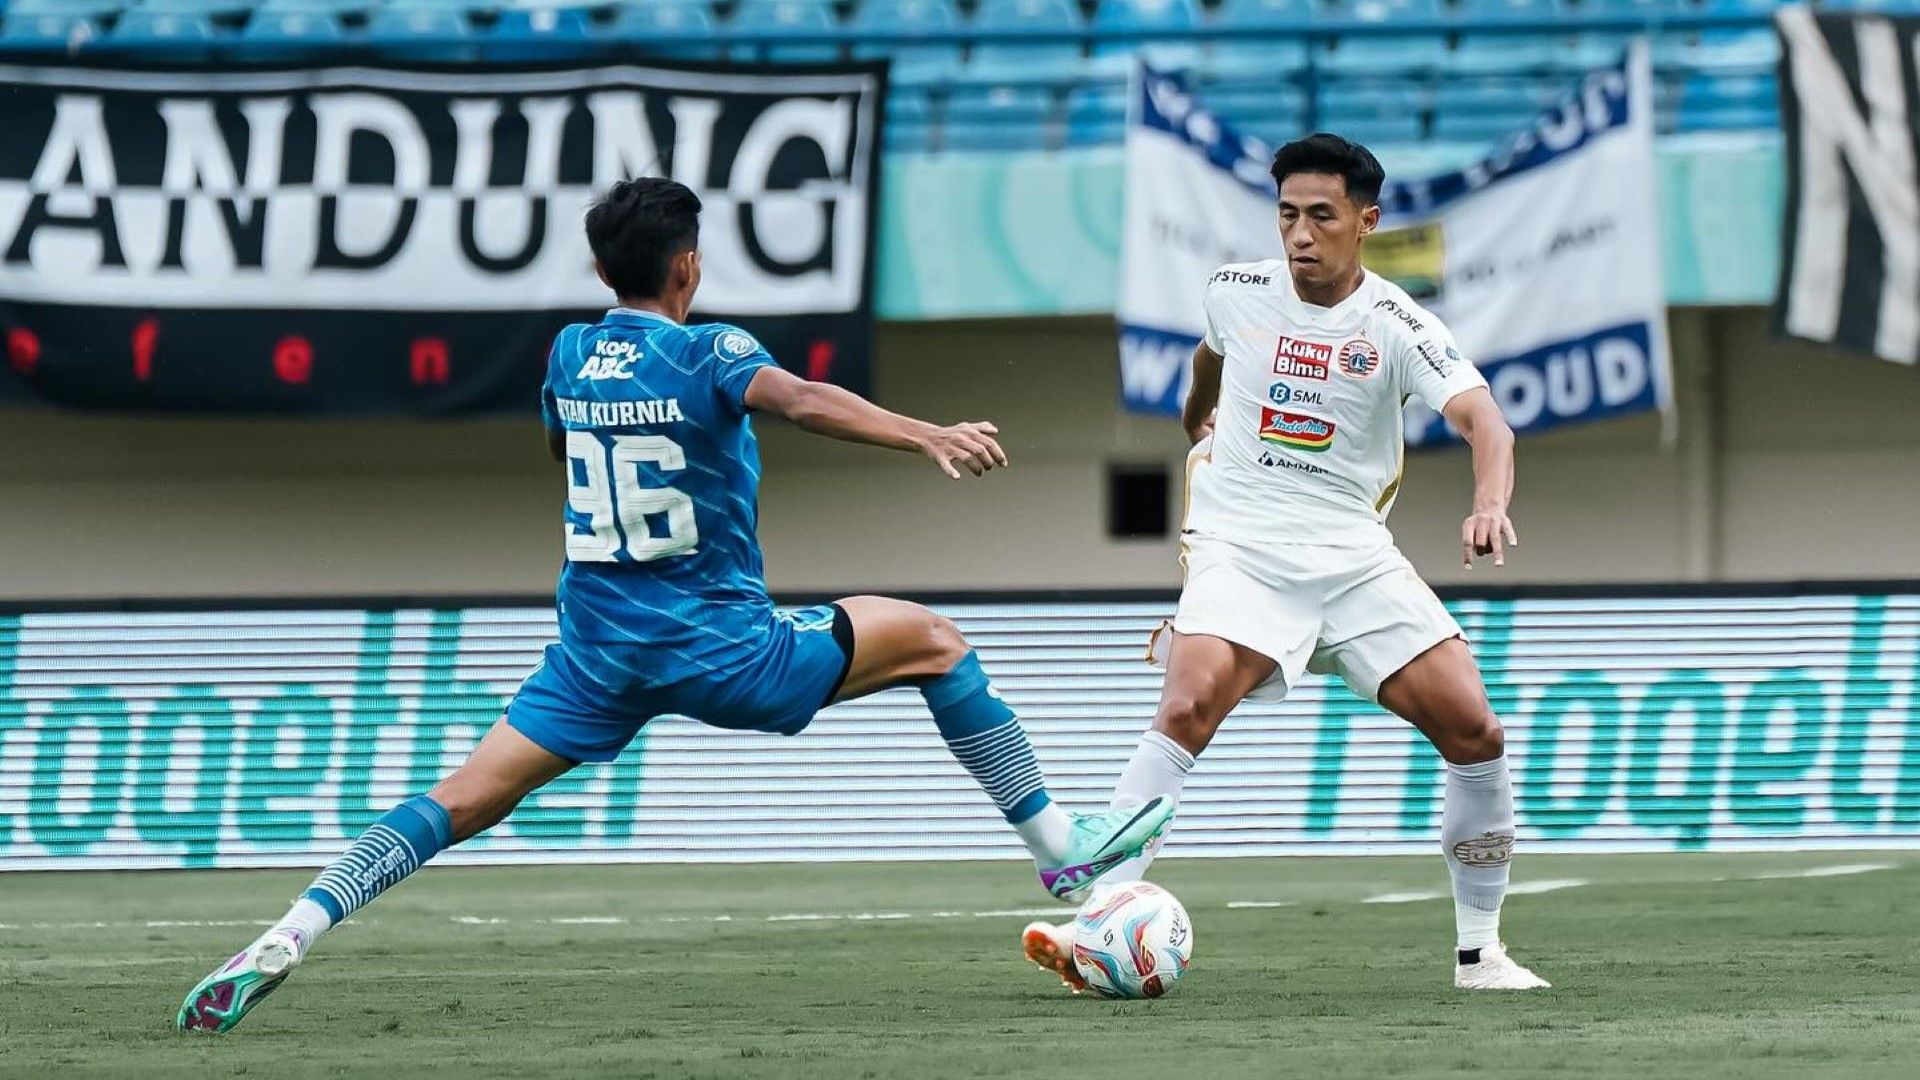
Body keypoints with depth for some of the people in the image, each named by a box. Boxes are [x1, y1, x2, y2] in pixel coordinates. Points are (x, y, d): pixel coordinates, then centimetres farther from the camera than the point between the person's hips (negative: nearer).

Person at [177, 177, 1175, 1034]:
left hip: (594, 651, 5)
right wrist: (926, 435, -44)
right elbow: (801, 400, -33)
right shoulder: (707, 354, -12)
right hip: (718, 646, -5)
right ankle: (1063, 850, 12)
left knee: (464, 801, 3)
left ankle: (287, 939, -17)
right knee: (932, 640, 11)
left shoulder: (569, 355, 6)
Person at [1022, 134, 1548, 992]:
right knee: (1188, 706, -27)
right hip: (1241, 550, -1)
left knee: (1475, 733, -8)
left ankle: (1478, 948, 8)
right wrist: (1196, 420, 46)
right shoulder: (1235, 293, 1)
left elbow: (1482, 417, -22)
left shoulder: (1395, 326, -7)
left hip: (1354, 557, 1)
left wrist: (1490, 503, -43)